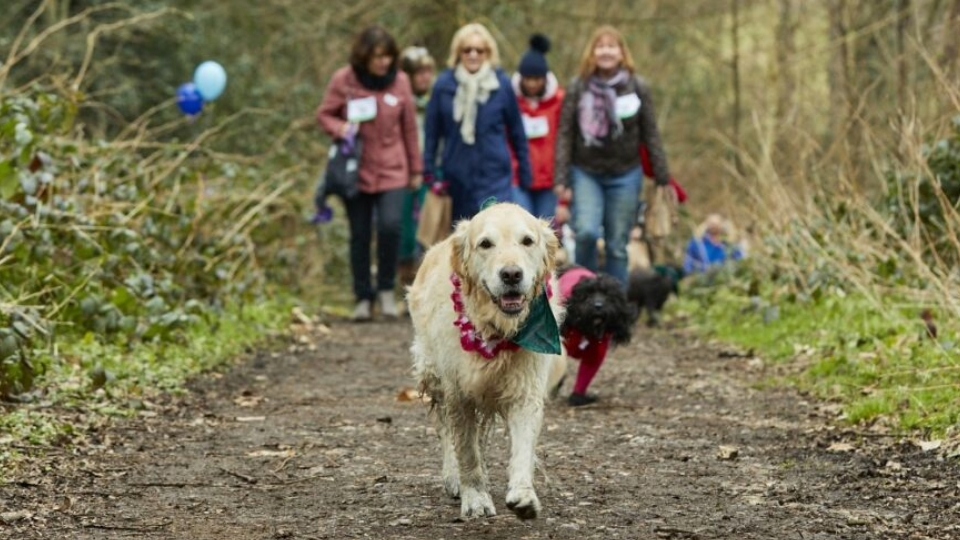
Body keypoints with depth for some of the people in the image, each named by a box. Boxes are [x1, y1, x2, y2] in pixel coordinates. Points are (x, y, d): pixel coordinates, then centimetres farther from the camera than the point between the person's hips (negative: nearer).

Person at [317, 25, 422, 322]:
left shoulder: (400, 81, 1)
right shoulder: (343, 80, -4)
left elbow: (409, 128, 8)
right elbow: (324, 114, 6)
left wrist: (416, 169, 12)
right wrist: (340, 129, -17)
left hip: (391, 171, 0)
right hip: (356, 170, 0)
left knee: (390, 226, -18)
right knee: (360, 235, 4)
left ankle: (386, 288, 2)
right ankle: (363, 297, 17)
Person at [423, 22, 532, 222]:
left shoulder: (501, 84, -1)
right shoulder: (444, 84, -1)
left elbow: (516, 130, 7)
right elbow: (432, 131, 5)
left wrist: (525, 175, 9)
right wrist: (429, 171, 3)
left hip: (494, 175, -2)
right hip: (456, 177, 2)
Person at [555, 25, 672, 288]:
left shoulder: (638, 88, 0)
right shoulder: (577, 88, -1)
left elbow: (651, 135, 3)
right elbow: (565, 135, -1)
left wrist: (663, 178, 2)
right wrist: (561, 180, -7)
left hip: (625, 176, 1)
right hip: (586, 173, -1)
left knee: (617, 246, 3)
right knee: (586, 232, -20)